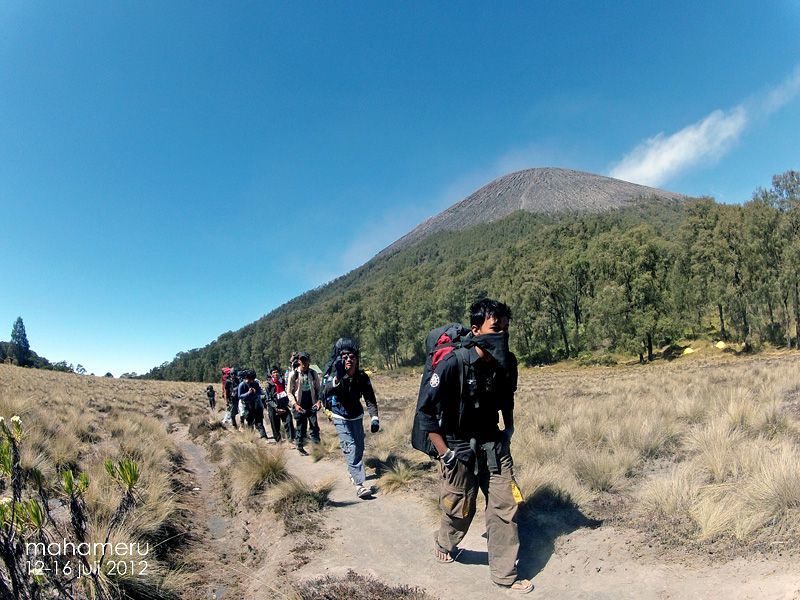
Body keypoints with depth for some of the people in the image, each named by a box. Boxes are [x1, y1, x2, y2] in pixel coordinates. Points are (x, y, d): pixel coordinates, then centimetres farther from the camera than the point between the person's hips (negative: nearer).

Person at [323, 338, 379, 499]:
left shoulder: (362, 377, -17)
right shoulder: (335, 376, -25)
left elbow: (370, 399, -16)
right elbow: (328, 391, -45)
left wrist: (374, 417, -30)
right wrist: (337, 378, -65)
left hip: (357, 416, 4)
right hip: (341, 418, -4)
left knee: (359, 447, 12)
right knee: (350, 447, -16)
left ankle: (354, 472, 38)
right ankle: (359, 484, -17)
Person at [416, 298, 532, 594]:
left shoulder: (507, 363, -7)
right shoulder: (453, 364, -25)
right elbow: (424, 409, -18)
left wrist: (508, 428, 8)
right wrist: (444, 453, -16)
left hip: (494, 445, 4)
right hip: (459, 448, -4)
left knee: (506, 507, 4)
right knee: (460, 510, 11)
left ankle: (505, 575, 22)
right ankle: (444, 543, 44)